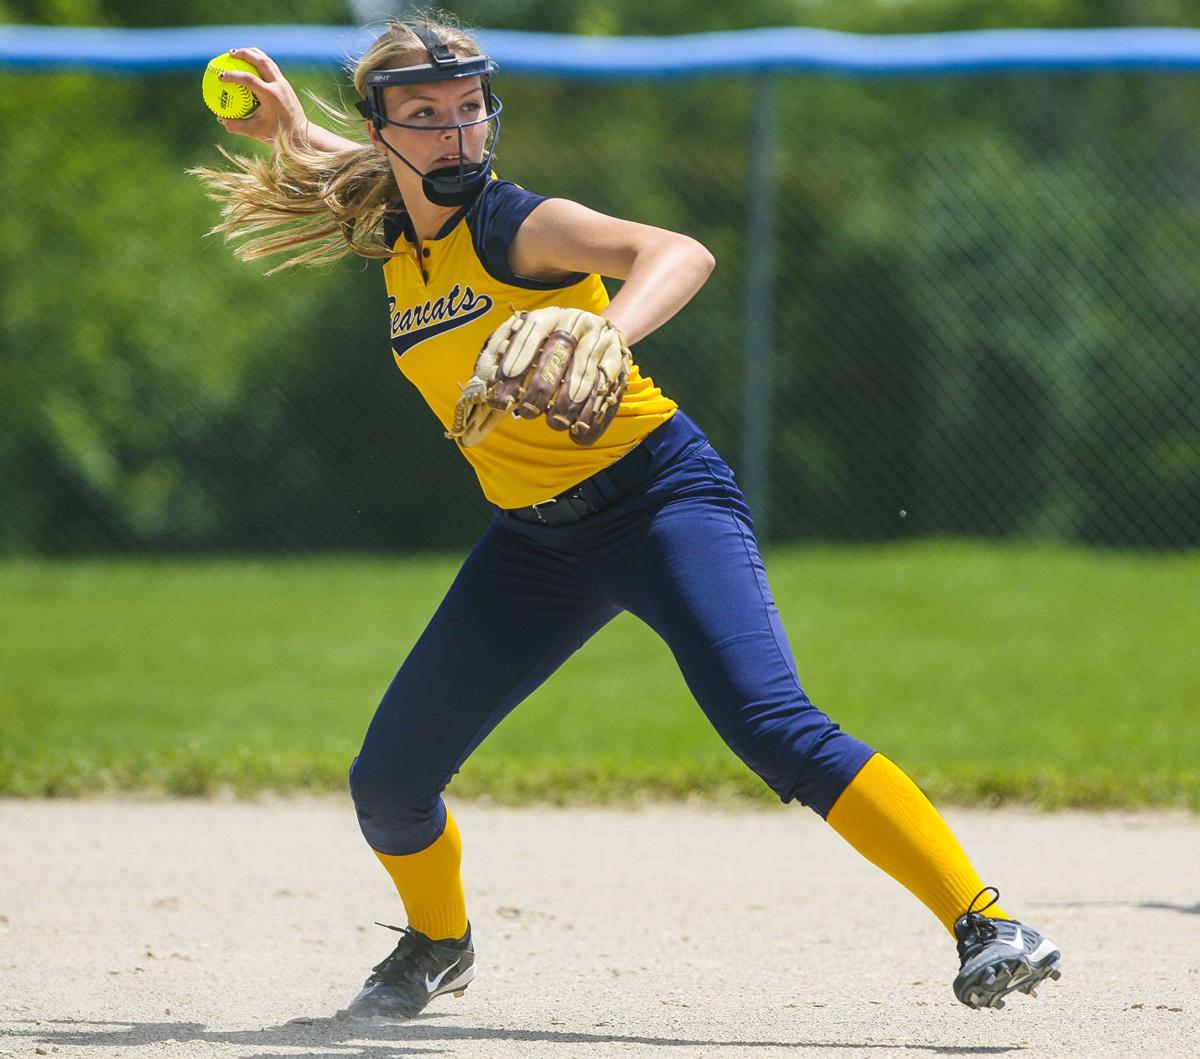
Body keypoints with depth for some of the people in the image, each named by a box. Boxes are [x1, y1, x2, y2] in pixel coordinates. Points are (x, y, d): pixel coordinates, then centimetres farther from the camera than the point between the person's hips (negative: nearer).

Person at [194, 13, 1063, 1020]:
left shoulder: (509, 222, -16)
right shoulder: (395, 237, 5)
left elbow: (680, 254, -35)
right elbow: (339, 167, 32)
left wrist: (605, 336, -52)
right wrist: (287, 124, 13)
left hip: (660, 495, -7)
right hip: (536, 538, 7)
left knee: (775, 729, -27)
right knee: (389, 785, 4)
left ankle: (986, 924, -29)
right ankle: (438, 942, 35)